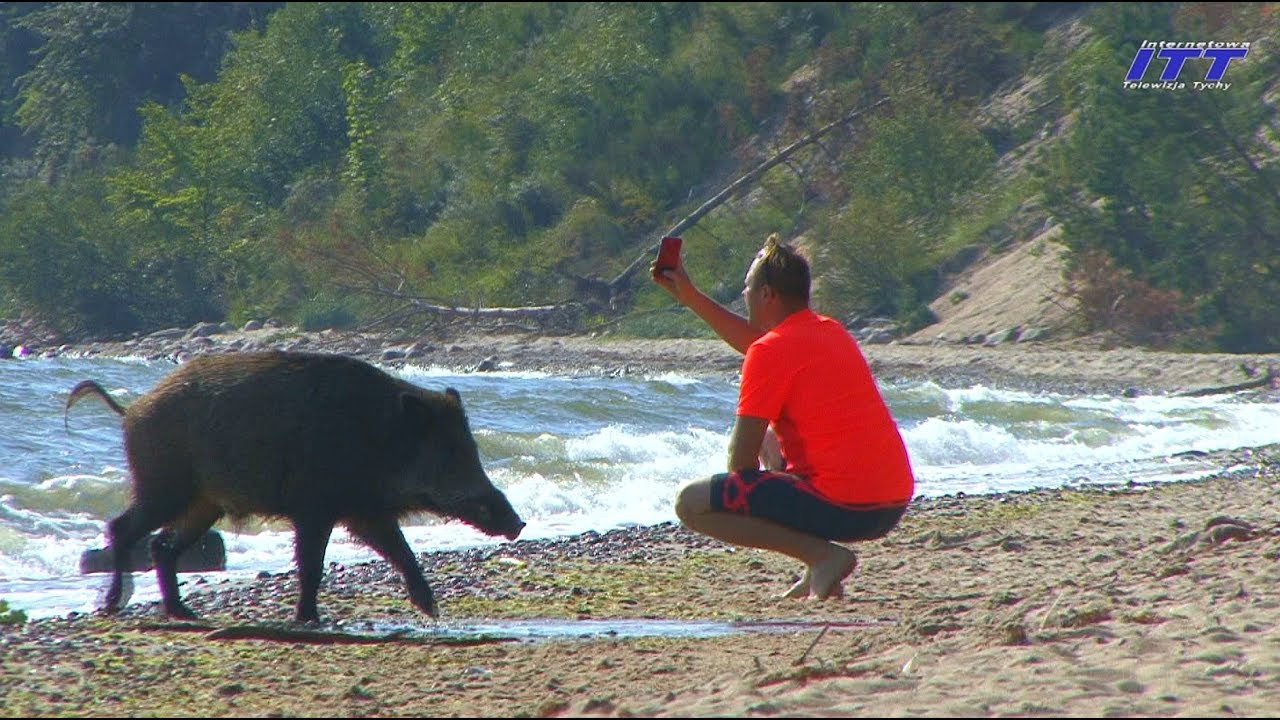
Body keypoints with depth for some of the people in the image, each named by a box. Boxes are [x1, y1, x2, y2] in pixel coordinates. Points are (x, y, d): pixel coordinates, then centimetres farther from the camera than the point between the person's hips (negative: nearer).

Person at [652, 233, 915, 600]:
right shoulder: (830, 331, 16)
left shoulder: (771, 351, -10)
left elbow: (741, 458, -11)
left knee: (690, 503, -4)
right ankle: (817, 577, 19)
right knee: (770, 437, 34)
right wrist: (690, 297, 38)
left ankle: (822, 554, -11)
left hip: (841, 508, -9)